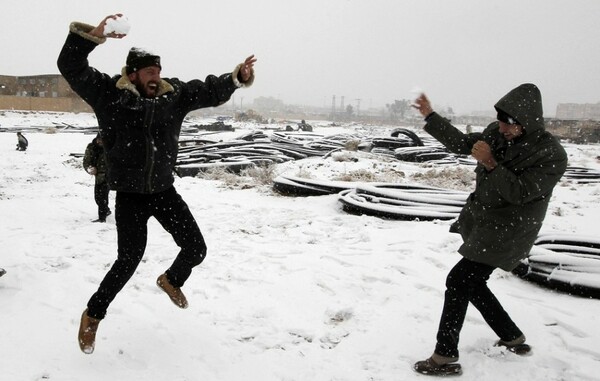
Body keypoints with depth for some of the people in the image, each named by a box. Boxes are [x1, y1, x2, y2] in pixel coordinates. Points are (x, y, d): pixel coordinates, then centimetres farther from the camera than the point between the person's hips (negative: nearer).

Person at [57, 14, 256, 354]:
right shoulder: (108, 93, -9)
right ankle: (93, 315, 22)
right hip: (129, 196, -4)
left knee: (196, 249, 7)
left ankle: (171, 280, 41)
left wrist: (239, 77, -10)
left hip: (165, 191, 4)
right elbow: (71, 66, -17)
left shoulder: (174, 95, 1)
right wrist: (95, 34, -32)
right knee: (128, 261, -4)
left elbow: (211, 90, 6)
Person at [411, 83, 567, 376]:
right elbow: (462, 144, 11)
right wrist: (430, 116, 6)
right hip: (481, 221, 8)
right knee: (472, 283, 14)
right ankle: (513, 339, 33)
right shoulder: (498, 133, -1)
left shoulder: (551, 155, -20)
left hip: (507, 231, -8)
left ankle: (445, 357, -2)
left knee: (458, 280, -13)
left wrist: (490, 163, -33)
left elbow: (520, 193, -24)